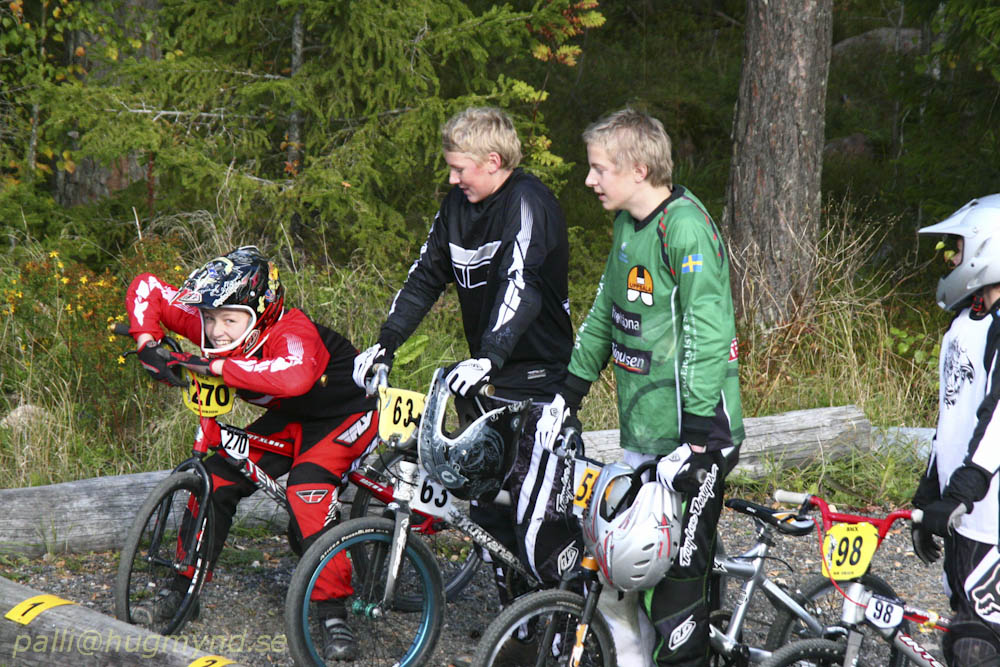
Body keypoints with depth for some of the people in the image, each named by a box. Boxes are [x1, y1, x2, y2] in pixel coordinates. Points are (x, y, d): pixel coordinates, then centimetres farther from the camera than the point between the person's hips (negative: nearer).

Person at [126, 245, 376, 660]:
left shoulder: (292, 333, -37)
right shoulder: (211, 325, -18)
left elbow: (294, 376, -61)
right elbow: (146, 288, -9)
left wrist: (216, 366, -57)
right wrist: (147, 343, -24)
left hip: (346, 416, -7)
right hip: (292, 419, 7)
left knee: (308, 490, -29)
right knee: (218, 475, -5)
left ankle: (335, 617, -23)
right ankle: (182, 592, 9)